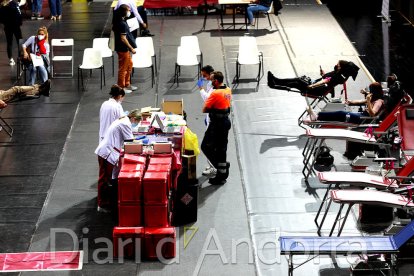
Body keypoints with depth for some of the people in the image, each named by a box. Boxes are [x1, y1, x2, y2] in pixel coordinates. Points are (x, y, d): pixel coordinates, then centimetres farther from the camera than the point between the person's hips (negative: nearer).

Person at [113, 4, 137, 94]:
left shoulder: (118, 22, 6)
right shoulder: (123, 24, -23)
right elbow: (123, 38, -26)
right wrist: (132, 48, -19)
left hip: (125, 49, 10)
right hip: (123, 49, -10)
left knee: (129, 65, 22)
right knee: (123, 68, 1)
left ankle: (127, 84, 32)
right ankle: (121, 87, 12)